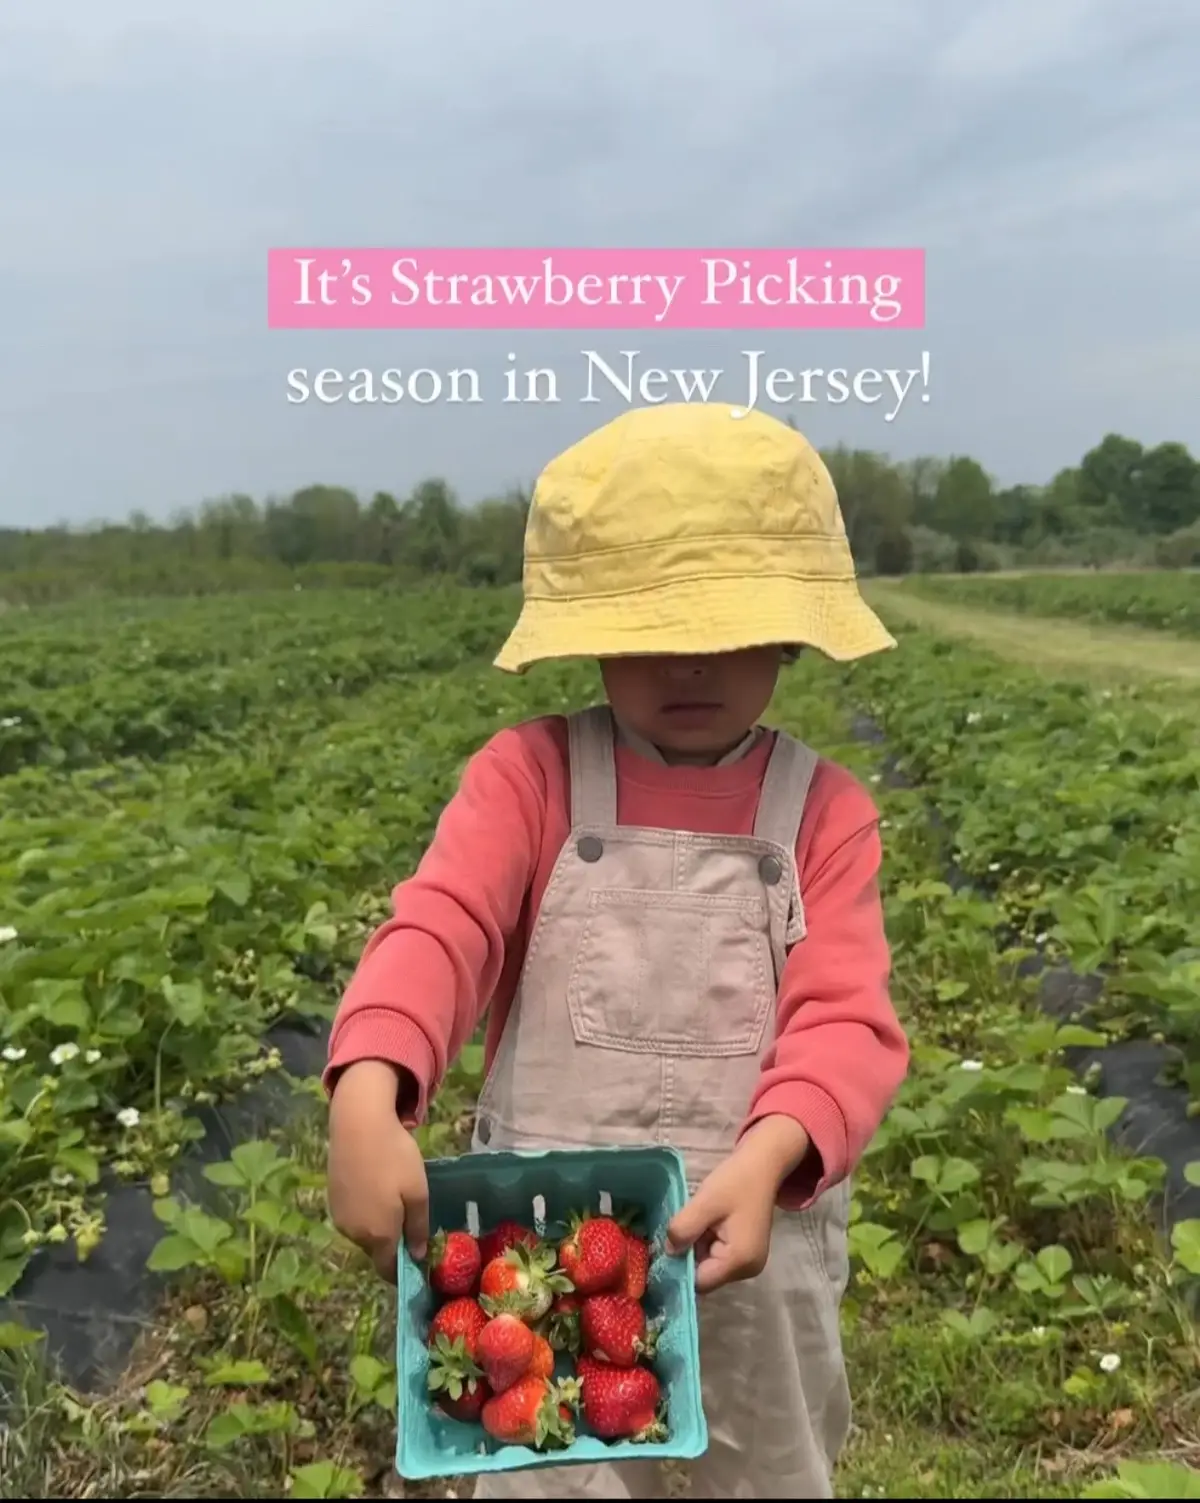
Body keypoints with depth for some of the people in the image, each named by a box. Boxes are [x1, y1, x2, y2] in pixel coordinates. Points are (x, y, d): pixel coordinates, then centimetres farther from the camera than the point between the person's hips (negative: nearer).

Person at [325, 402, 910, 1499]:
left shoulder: (824, 813, -6)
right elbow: (436, 933, -21)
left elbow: (845, 1020, -15)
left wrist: (764, 1161, -34)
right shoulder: (530, 776, -8)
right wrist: (367, 1103, -39)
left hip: (756, 1237, 2)